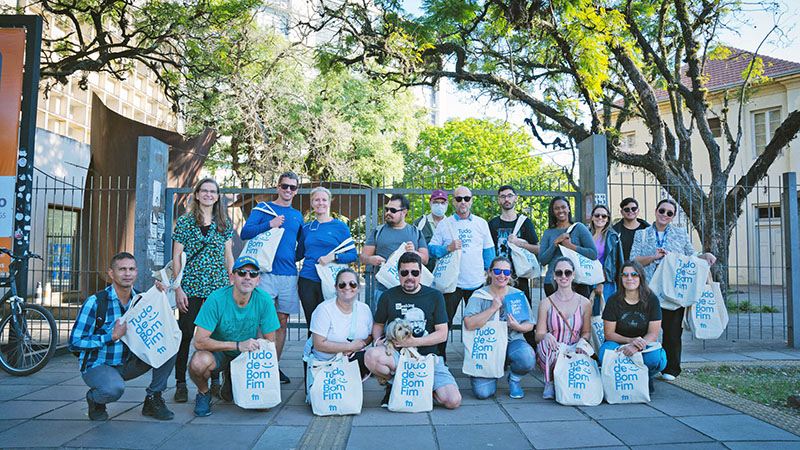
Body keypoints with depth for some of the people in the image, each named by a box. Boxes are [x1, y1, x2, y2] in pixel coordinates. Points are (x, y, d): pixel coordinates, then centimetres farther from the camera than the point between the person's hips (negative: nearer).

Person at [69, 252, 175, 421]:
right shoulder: (95, 302, -16)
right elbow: (75, 342, -16)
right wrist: (112, 336, -23)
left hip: (128, 364, 5)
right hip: (97, 366, -5)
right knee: (114, 388, -38)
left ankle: (153, 399, -1)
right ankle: (94, 399, 1)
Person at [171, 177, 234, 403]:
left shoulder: (225, 223, 10)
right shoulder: (184, 222, 3)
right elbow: (176, 257, 1)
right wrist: (178, 289, -6)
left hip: (219, 287, 2)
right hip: (191, 287, -2)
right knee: (186, 334, -1)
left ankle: (215, 382, 17)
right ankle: (181, 384, 9)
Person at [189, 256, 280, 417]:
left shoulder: (264, 300, -16)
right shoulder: (216, 299, -23)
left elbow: (270, 342, -7)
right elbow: (199, 341, -25)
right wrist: (238, 345, -31)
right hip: (218, 352, -3)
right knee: (199, 362, -35)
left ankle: (231, 383, 19)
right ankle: (203, 393, 0)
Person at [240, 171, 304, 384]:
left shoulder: (297, 216, 16)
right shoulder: (263, 208, 4)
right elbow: (245, 233, -7)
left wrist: (293, 258, 8)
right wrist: (270, 224, -16)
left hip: (289, 274, 4)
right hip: (266, 272, -4)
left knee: (282, 322, 8)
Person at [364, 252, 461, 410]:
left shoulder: (434, 296, 3)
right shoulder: (388, 296, 6)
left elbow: (442, 334, 0)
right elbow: (378, 324, 18)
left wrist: (414, 342, -13)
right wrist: (378, 340, -5)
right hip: (396, 354, 1)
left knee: (453, 401, -20)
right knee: (371, 355, -34)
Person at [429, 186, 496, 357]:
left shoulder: (481, 223, 8)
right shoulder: (444, 224, 2)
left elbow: (488, 251, 12)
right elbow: (432, 249, -1)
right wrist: (448, 248, -17)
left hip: (477, 283, 2)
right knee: (445, 322, -2)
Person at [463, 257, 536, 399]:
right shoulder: (479, 296, -3)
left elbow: (530, 325, 6)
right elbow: (469, 324, -17)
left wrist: (518, 327, -17)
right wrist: (493, 308, -19)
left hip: (513, 341, 2)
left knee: (527, 359, -33)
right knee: (482, 392, -17)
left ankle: (514, 379, 4)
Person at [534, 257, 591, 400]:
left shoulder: (584, 303, 6)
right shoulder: (546, 303, 2)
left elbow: (587, 332, 13)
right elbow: (538, 335, 0)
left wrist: (582, 340, -12)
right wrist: (546, 336, -24)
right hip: (550, 356, -1)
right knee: (546, 344, -36)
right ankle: (550, 381, -4)